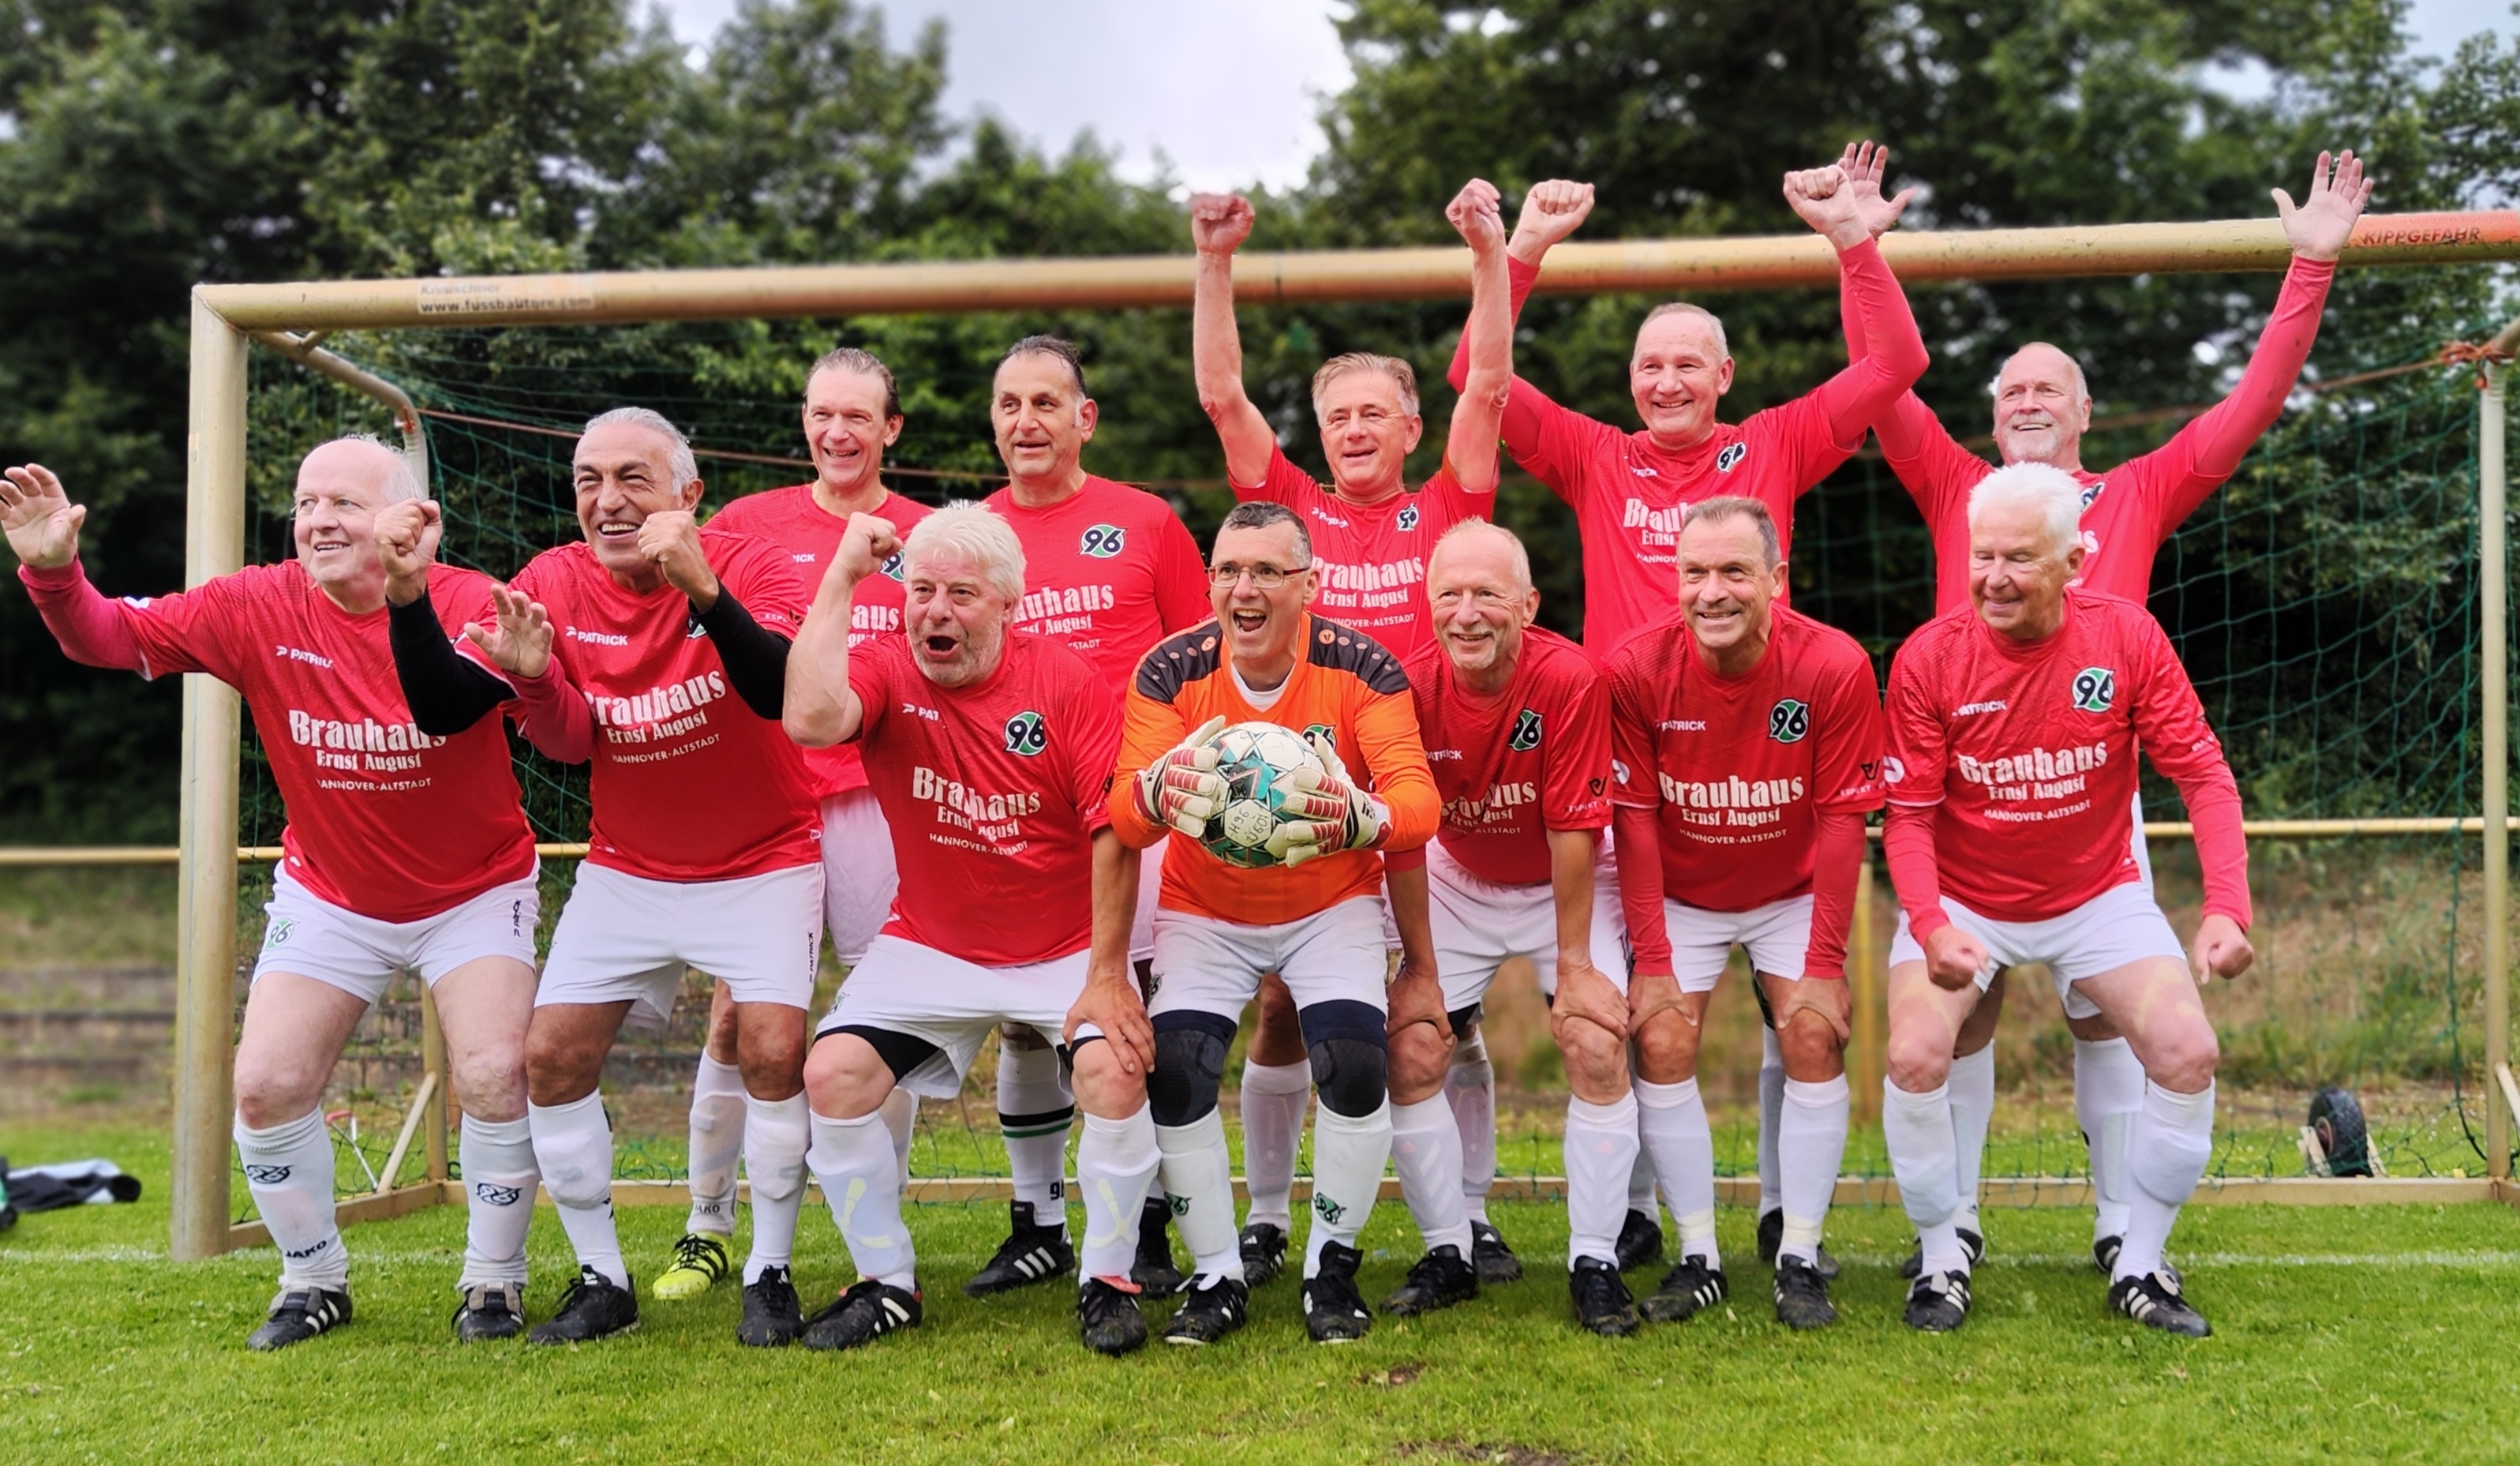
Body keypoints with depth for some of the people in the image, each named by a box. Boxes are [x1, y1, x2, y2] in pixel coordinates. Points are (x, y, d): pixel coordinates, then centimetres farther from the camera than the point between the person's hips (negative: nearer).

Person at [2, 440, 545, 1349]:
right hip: (327, 894, 3)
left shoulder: (464, 603, -22)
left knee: (495, 1077, -15)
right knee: (265, 1086, -2)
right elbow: (113, 637, -8)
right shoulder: (260, 609, -12)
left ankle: (493, 1282, 9)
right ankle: (314, 1282, 21)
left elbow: (532, 695, -41)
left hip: (474, 891, -3)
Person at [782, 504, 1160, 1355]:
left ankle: (1107, 1282, -1)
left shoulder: (1067, 683, -12)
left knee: (1115, 1071, -25)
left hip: (1065, 949, -2)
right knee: (832, 1076, -13)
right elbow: (809, 719, -33)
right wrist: (844, 573, -27)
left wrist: (1106, 977, -17)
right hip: (929, 947, 2)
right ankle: (888, 1283, 8)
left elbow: (1113, 831, -13)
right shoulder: (886, 674, -9)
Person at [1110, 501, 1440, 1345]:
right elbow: (1123, 814, -24)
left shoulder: (1359, 667, -18)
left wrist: (1360, 818, -52)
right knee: (1174, 1075, -18)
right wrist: (1161, 793, -50)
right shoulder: (1170, 670, -15)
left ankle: (1332, 1273, 3)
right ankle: (1217, 1277, 4)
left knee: (1355, 1068, -21)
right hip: (1204, 911, 1)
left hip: (1333, 907, -1)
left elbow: (1419, 800, -28)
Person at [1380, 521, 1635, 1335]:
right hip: (1455, 881, 2)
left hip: (1565, 885, -2)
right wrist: (1418, 968, -12)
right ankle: (1448, 1253, 9)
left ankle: (1595, 1263, -1)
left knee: (1598, 1049, -15)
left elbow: (1573, 833, -22)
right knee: (1410, 1053, -7)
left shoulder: (1571, 679, -28)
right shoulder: (1412, 686, -21)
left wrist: (1574, 965, -18)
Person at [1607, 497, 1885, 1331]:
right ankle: (1698, 1258, 2)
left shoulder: (1835, 666, -22)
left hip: (1792, 894, 0)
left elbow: (1841, 820, -15)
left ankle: (1800, 1261, -1)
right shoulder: (1638, 670, -20)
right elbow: (1635, 821, -13)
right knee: (1661, 1046, -11)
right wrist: (1651, 961, -14)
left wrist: (1825, 963, -15)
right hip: (1680, 898, 1)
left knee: (1814, 1038, -14)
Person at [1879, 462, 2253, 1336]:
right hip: (1962, 901, -1)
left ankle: (2139, 1269, 8)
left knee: (2189, 1055, -14)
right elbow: (1909, 816, -14)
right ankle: (1942, 1261, 3)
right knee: (1916, 1059, -22)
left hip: (2096, 895, 2)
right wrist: (1931, 927, -31)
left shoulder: (2127, 637, -13)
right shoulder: (1929, 657, -16)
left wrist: (2227, 907, -24)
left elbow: (2203, 775, -11)